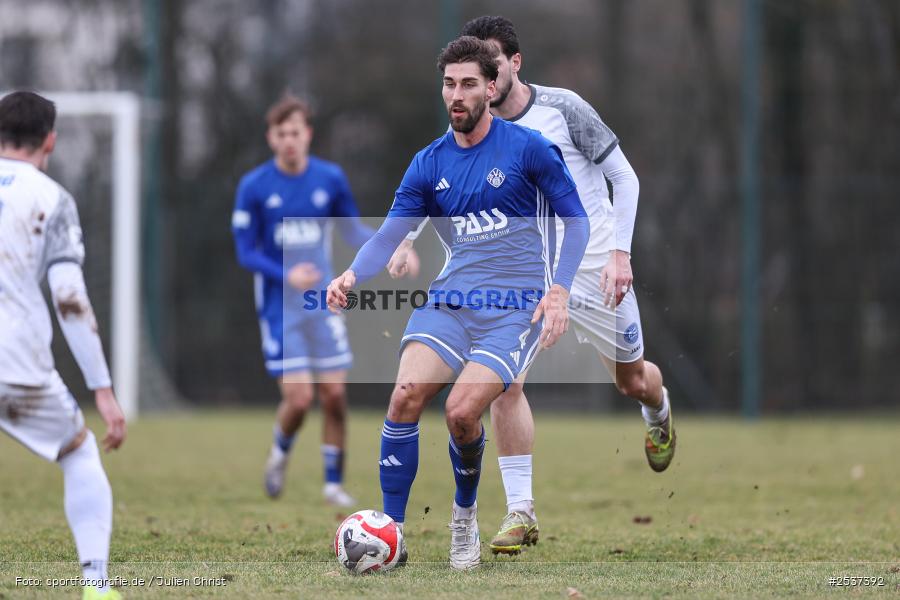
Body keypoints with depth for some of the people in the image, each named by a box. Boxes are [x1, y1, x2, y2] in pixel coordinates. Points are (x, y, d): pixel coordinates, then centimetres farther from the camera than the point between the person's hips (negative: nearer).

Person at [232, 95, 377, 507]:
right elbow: (246, 252, -5)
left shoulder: (330, 179, 0)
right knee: (299, 398, -10)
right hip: (279, 308, -3)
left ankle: (334, 482, 16)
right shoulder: (254, 187, -7)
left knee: (334, 396, 1)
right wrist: (287, 276, -22)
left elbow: (353, 231, 10)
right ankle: (280, 452, 22)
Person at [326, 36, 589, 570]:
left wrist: (559, 290, -10)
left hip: (515, 306, -4)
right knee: (407, 393, -23)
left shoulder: (529, 148, -2)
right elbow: (391, 234, 4)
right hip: (450, 301, 4)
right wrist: (353, 275, -16)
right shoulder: (430, 164, 10)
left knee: (462, 410, -22)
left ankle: (466, 515, 8)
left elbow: (576, 220, 3)